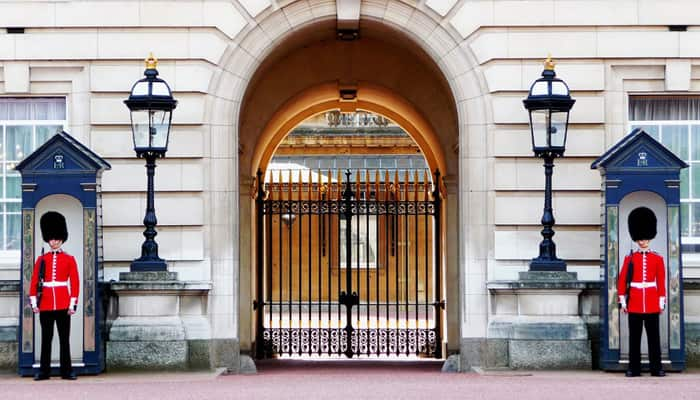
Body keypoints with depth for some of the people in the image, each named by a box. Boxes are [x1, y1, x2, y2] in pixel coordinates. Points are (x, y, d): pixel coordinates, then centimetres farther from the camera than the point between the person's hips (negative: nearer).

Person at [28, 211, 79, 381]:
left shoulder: (69, 259, 4)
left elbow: (75, 282, 1)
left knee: (64, 338, 2)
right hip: (45, 304, 1)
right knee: (46, 339, 4)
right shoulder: (41, 259, 7)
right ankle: (44, 371, 8)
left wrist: (73, 304, -5)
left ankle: (67, 371, 5)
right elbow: (34, 281, 5)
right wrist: (33, 302, -4)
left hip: (63, 304, -1)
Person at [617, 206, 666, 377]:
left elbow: (661, 282, 6)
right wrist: (622, 301, -1)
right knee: (634, 337, 3)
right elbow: (622, 280, 5)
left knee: (653, 336, 1)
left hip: (652, 304, 0)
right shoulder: (630, 258, 5)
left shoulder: (657, 259, 6)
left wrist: (662, 302, 1)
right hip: (634, 304, 0)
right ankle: (634, 368, 6)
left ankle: (656, 368, 5)